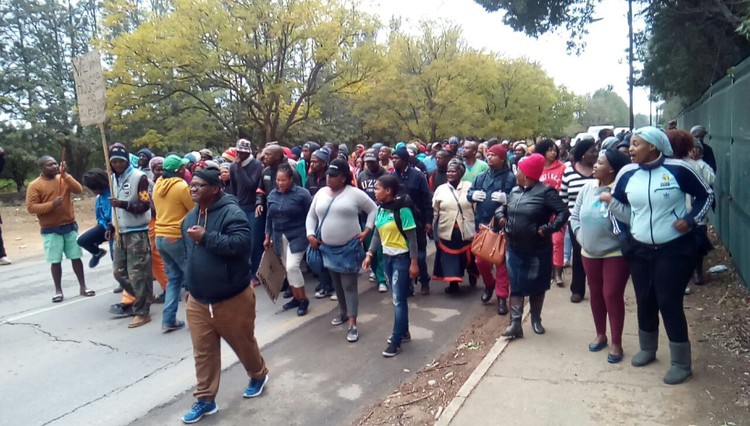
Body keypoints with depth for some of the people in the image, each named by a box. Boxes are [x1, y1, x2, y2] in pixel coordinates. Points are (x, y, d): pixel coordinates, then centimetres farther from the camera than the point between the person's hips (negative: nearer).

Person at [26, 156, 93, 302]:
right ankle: (58, 290, 14)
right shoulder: (34, 185, -4)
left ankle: (83, 286, 17)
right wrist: (52, 204, -21)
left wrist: (64, 175, -16)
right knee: (55, 261, 2)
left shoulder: (64, 179, 6)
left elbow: (78, 190, -9)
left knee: (76, 257, 7)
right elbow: (31, 207, -10)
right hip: (50, 230, -3)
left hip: (70, 226, 3)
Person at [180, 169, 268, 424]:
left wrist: (206, 237, -28)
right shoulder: (190, 217, 8)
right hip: (198, 301, 6)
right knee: (203, 352, 10)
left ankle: (259, 375, 42)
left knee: (243, 344, 15)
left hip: (232, 299, -6)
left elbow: (242, 243, -32)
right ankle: (205, 400, 24)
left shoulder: (231, 212, -17)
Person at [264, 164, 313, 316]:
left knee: (292, 266, -15)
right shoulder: (272, 194, 4)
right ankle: (296, 297, 24)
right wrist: (268, 238, 13)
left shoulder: (302, 193, -12)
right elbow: (270, 217, 12)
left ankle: (303, 299, 1)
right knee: (287, 268, 10)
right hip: (280, 237, 6)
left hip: (297, 236, -6)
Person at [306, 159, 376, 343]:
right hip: (328, 248, 5)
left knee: (349, 285, -4)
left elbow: (373, 210, 0)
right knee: (337, 283, 18)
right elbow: (311, 216, 13)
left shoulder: (355, 194, -8)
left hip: (349, 247, -5)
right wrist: (310, 234, 0)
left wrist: (366, 230, -9)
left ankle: (353, 324, 0)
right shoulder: (321, 193, 5)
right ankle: (343, 312, 37)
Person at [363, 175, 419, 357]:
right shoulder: (380, 209, 4)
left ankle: (396, 341, 8)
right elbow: (377, 234, 10)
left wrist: (414, 262, -15)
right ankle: (403, 332, 30)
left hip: (401, 258, -7)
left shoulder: (402, 210, -18)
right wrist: (370, 254, 0)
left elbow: (412, 238, -15)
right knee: (397, 298, 15)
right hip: (387, 257, 7)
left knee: (398, 299, -1)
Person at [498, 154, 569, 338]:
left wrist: (547, 228, -25)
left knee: (537, 286, 11)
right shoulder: (514, 191, 7)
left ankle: (536, 320, 29)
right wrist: (501, 216, 2)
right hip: (514, 248, 5)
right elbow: (502, 207, 23)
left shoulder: (545, 191, -14)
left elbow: (563, 212, -17)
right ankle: (515, 324, 5)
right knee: (516, 286, 3)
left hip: (538, 250, -5)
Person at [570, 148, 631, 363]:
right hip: (589, 253, 6)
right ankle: (600, 334, 33)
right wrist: (580, 235, 0)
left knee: (613, 296, -1)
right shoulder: (587, 188, 2)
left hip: (615, 253, -6)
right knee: (596, 294, 16)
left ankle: (617, 343, 13)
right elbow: (575, 215, 9)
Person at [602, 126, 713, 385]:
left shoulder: (678, 169, -13)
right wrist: (610, 200, -9)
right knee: (645, 301, 14)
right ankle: (647, 349, 36)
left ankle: (681, 363, 15)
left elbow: (706, 196, -1)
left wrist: (690, 220, -12)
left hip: (675, 249, -4)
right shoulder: (627, 174, -2)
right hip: (640, 249, 4)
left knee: (670, 303, -2)